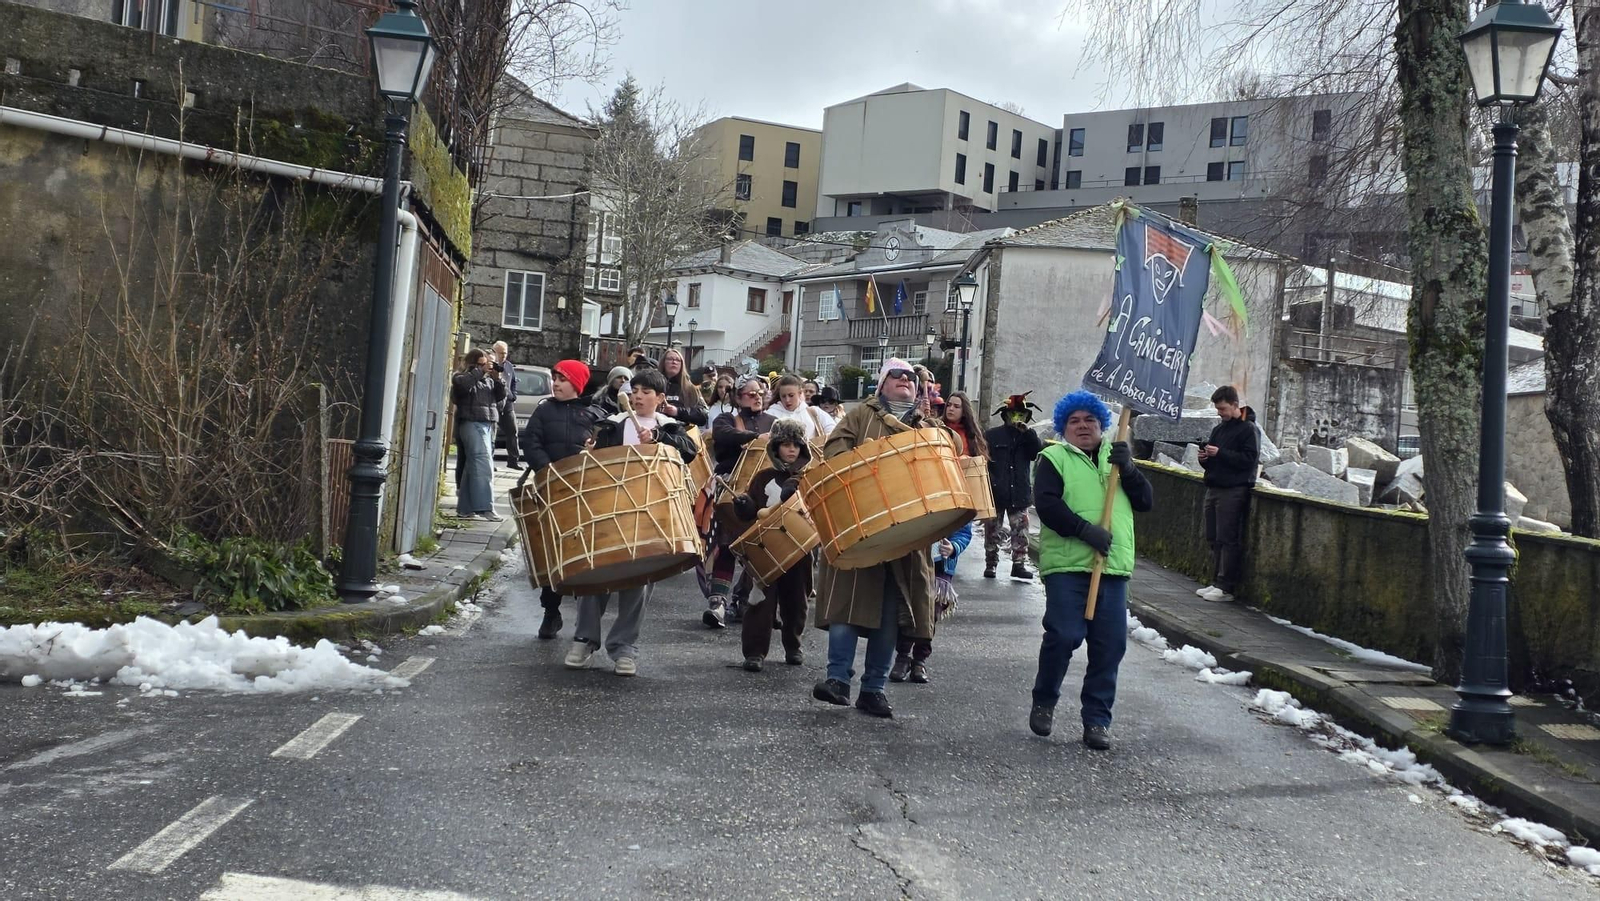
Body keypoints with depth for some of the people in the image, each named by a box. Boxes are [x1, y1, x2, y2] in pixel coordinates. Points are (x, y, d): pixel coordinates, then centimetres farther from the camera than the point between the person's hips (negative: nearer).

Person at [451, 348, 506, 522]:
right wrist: (481, 371, -15)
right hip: (471, 424, -7)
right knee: (483, 464, -18)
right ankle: (484, 507, -23)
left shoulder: (488, 380, 22)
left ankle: (464, 509, 12)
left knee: (472, 468, 8)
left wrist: (497, 378, 2)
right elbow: (462, 384, -19)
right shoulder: (463, 377, 4)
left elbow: (500, 396, 15)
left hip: (488, 424, 7)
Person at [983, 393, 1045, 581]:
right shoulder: (991, 435, 2)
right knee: (992, 531, 6)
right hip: (994, 493, -2)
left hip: (1019, 494, 2)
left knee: (1020, 531, 0)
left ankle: (1019, 565, 5)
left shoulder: (1028, 436, 11)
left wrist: (1029, 432, -15)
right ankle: (990, 564, 15)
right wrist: (986, 484, -12)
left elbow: (1039, 452, -6)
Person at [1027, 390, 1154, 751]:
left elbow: (1146, 502, 11)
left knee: (1110, 646, 0)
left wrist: (1128, 469, -6)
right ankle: (1044, 702, 13)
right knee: (1064, 636, -12)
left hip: (1113, 567, 4)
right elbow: (1046, 503, -9)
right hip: (1067, 564, -4)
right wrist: (1085, 530, -19)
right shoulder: (1054, 458, 5)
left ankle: (1098, 720, 10)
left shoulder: (1116, 458, 19)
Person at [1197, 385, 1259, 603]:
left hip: (1234, 491, -8)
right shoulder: (1219, 429, 19)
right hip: (1214, 488, 8)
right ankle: (1216, 583, 13)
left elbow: (1250, 459, -15)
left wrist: (1220, 453, -18)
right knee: (1214, 539, 7)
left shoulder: (1248, 429, -5)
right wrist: (1205, 459, 2)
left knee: (1228, 540, -8)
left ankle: (1226, 588, -6)